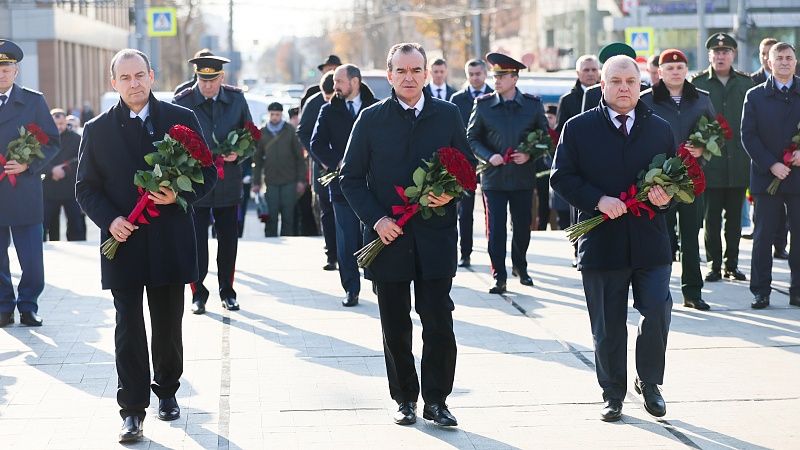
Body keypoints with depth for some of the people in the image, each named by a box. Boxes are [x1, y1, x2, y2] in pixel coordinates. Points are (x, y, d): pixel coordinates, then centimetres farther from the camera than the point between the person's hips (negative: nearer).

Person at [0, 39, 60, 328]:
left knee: (32, 259, 0)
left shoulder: (33, 101, 4)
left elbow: (52, 142, 4)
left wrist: (28, 164, -11)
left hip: (23, 193, -1)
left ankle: (28, 306, 14)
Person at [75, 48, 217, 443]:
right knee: (129, 329, -2)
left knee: (168, 326, 11)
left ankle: (166, 391, 31)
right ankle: (132, 410, 3)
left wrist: (179, 195, -15)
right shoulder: (97, 130, 3)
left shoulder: (182, 120, 2)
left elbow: (207, 174, 4)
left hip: (170, 243, 1)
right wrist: (109, 220, -11)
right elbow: (86, 187, 6)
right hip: (123, 243, -1)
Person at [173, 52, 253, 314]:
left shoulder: (236, 98, 2)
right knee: (196, 241, 0)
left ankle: (227, 291, 23)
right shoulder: (182, 102, -6)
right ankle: (198, 294, 12)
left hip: (228, 182, 3)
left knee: (228, 240, 10)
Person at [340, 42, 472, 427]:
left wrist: (451, 193, -11)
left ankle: (436, 400, 9)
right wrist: (376, 219, -9)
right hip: (388, 236, 0)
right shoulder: (371, 119, 2)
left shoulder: (448, 115, 5)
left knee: (439, 324, -3)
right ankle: (405, 399, 20)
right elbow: (351, 178, 3)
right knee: (395, 327, 7)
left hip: (435, 236, 0)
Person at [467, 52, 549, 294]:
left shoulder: (533, 104, 1)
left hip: (523, 177, 1)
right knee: (495, 229, -4)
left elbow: (545, 136, 8)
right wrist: (488, 156, -12)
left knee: (523, 227, 13)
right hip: (493, 178, -1)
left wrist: (529, 154, -10)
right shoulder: (483, 104, 0)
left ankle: (520, 267, 35)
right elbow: (472, 138, 5)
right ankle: (499, 277, 4)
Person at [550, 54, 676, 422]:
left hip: (650, 240, 1)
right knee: (607, 326, 6)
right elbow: (561, 177, -2)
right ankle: (613, 393, 21)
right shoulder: (578, 129, 2)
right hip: (600, 241, -1)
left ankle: (649, 382, 17)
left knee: (657, 313, -7)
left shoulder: (660, 129, 10)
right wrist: (598, 200, -15)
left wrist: (665, 198, -8)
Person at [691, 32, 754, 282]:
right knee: (712, 217, 1)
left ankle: (732, 264, 17)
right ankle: (714, 265, 9)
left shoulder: (746, 82, 8)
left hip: (738, 163, 2)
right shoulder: (698, 83, 2)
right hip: (710, 162, -2)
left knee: (735, 217, 9)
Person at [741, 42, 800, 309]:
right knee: (763, 236, 2)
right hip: (767, 176, -1)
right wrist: (771, 165, -11)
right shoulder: (755, 96, 4)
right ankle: (760, 292, 8)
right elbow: (748, 136, -1)